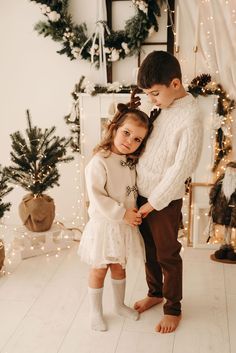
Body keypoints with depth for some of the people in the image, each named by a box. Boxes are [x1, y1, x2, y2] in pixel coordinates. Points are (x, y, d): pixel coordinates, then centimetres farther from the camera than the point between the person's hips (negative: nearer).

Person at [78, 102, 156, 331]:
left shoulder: (131, 162, 3)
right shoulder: (99, 162, -20)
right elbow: (96, 197, -24)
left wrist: (134, 212, 0)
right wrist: (123, 213, -22)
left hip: (126, 225, 7)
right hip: (104, 225, -6)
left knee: (119, 267, 22)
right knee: (99, 270, 9)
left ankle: (120, 305, 41)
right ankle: (95, 311, 28)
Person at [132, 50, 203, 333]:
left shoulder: (190, 119, -22)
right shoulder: (162, 106, 3)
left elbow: (180, 169, -21)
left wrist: (152, 203, -15)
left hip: (164, 200, -7)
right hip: (142, 192, 7)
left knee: (167, 255, 10)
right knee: (149, 249, 22)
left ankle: (173, 308, 30)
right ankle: (155, 292, 44)